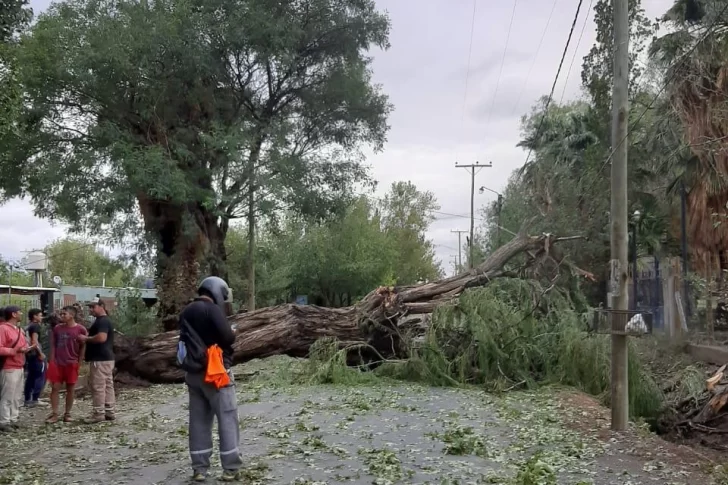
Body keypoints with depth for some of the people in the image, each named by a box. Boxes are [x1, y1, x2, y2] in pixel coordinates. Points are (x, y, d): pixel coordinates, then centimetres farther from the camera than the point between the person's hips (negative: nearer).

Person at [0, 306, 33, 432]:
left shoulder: (19, 329, 15)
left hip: (19, 368, 9)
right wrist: (16, 351, -24)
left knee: (17, 397, 12)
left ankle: (13, 420, 20)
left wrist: (26, 348, 6)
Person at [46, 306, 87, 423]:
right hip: (57, 363, 2)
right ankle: (54, 414, 5)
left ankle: (67, 414, 14)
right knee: (55, 388, 0)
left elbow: (82, 348, -1)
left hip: (72, 363, -2)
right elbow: (53, 345, 8)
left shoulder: (81, 329, -5)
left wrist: (79, 363, -4)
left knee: (70, 389, 5)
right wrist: (52, 361, 1)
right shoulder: (57, 328, 4)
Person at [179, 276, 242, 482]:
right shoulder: (212, 309, -13)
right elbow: (227, 337, -18)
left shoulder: (186, 312, 11)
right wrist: (232, 333, 2)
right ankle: (231, 468, 0)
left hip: (193, 373, 7)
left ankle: (199, 468, 13)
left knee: (198, 420, 10)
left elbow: (185, 340, 16)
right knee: (227, 419, -1)